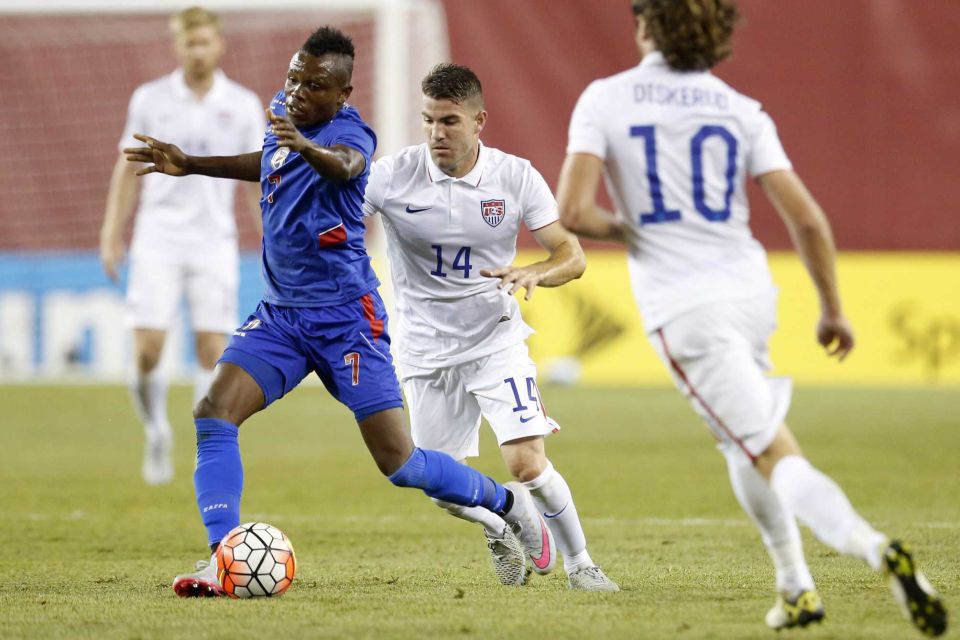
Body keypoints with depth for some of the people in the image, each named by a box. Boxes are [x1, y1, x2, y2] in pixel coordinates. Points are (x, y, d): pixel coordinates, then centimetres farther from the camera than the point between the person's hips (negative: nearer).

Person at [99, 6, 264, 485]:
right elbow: (127, 170, 10)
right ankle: (156, 434, 16)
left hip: (214, 243, 0)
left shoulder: (243, 105, 4)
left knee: (213, 352, -5)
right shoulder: (149, 100, 4)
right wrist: (111, 235, 6)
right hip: (157, 239, 0)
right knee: (147, 350, -9)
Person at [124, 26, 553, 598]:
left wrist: (307, 148, -65)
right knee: (214, 415, -15)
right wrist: (190, 165, 29)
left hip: (346, 315, -7)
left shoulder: (349, 132, -17)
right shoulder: (283, 112, 6)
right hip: (281, 311, 7)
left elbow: (345, 165, -43)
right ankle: (222, 558, -15)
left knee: (400, 463, -7)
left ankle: (508, 503, 18)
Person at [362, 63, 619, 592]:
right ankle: (499, 530, 38)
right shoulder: (392, 176, -12)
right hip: (426, 349, 1)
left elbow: (572, 256, -8)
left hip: (495, 339, -1)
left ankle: (579, 564, 4)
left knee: (526, 462, -17)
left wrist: (535, 274, -29)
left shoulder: (515, 177, -9)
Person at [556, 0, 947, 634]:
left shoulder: (604, 100, -4)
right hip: (752, 291, 5)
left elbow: (573, 212, -14)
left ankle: (875, 547, -33)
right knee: (741, 436, 28)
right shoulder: (741, 111, 4)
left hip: (683, 309, -5)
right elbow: (808, 220, -1)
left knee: (777, 456, -10)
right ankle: (796, 587, 24)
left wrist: (617, 226, 8)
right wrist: (833, 310, 11)